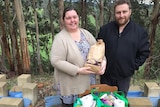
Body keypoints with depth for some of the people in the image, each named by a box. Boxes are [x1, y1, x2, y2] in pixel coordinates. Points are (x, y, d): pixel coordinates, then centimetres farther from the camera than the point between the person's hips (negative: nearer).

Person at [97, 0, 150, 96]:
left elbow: (144, 52, 0)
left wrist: (133, 66, -6)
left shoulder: (140, 31, -6)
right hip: (106, 74, 1)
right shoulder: (105, 29, -3)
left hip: (125, 75, -1)